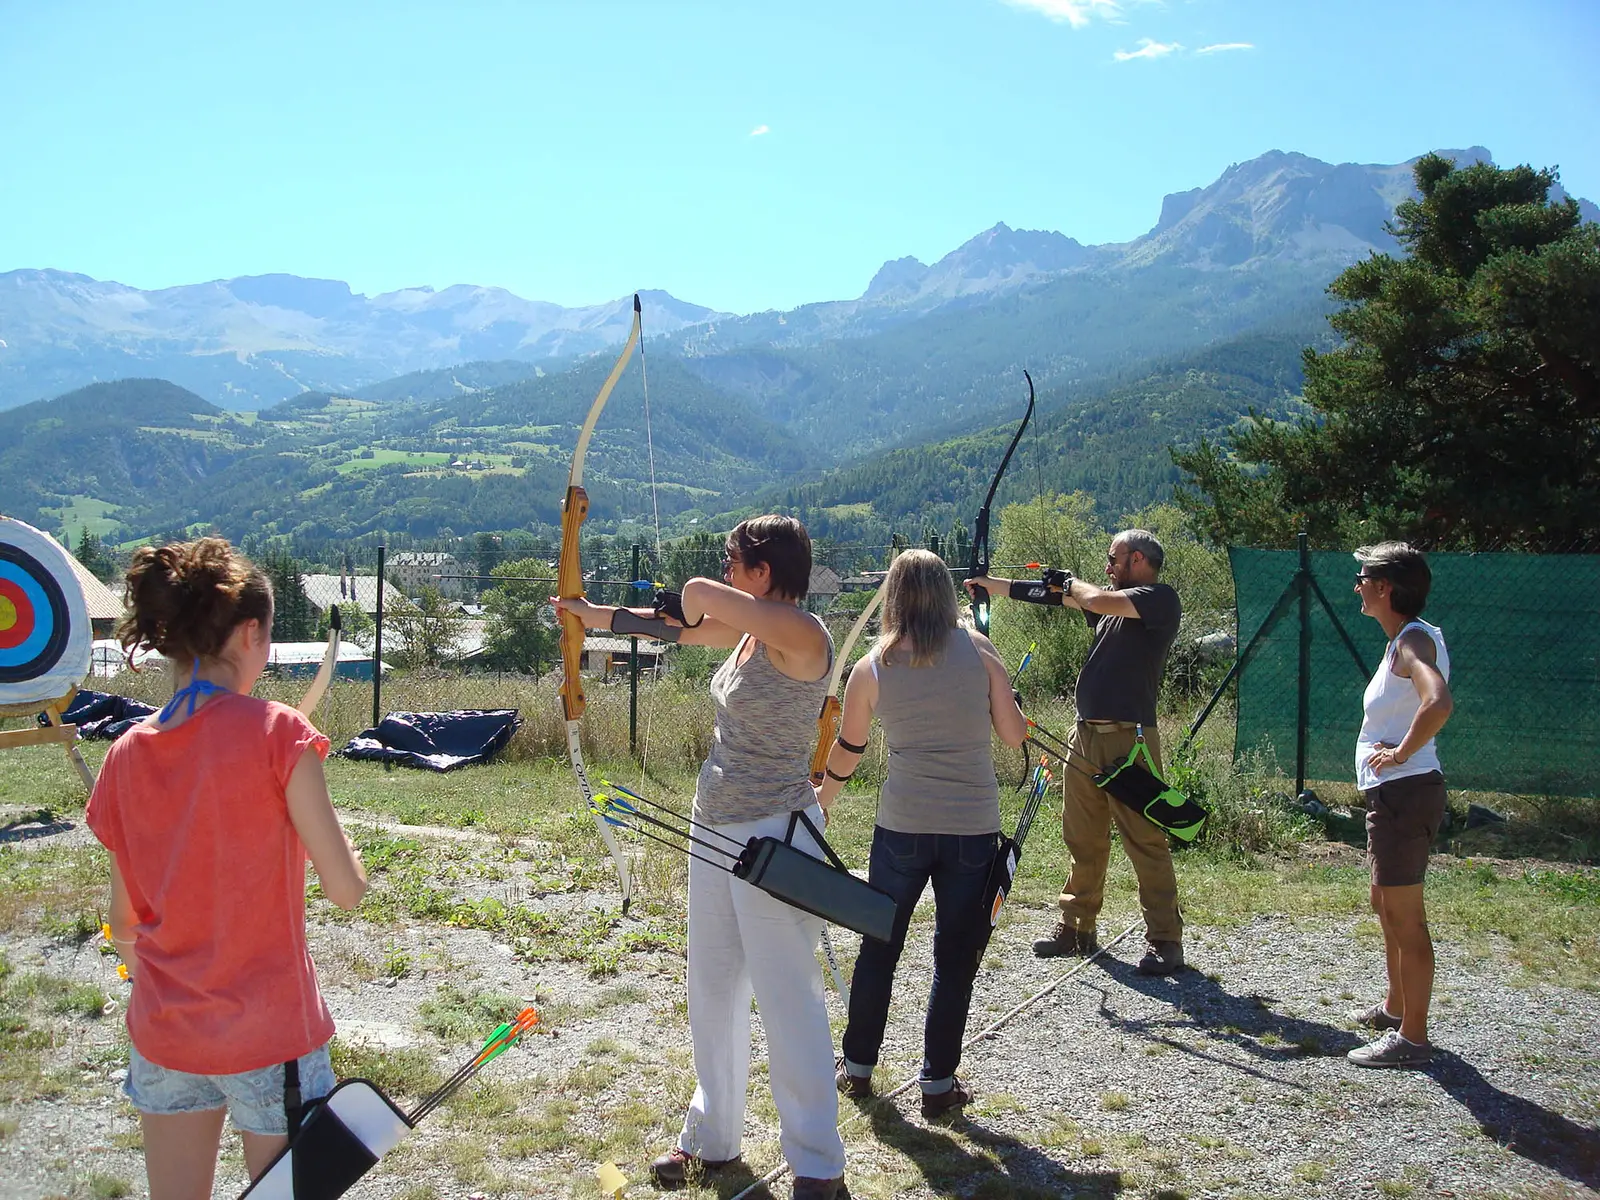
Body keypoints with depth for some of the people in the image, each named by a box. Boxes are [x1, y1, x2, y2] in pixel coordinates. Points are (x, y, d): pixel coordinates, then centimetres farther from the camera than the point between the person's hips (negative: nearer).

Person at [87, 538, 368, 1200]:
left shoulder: (126, 755, -1)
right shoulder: (274, 732, -16)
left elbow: (123, 924, 7)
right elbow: (346, 887, -16)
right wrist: (319, 811, 2)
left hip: (162, 1035, 5)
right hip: (270, 1033, -5)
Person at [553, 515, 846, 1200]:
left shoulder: (802, 636, -19)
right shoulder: (745, 630, 8)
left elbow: (698, 596, -30)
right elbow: (673, 626, 22)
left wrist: (690, 600, -7)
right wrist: (587, 612, 30)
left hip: (772, 840, -9)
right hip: (715, 833, 9)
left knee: (788, 1002, -2)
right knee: (712, 995, 17)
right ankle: (712, 1141, 33)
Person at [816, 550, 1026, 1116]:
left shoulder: (871, 667, -2)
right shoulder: (977, 650, -5)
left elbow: (847, 750, 9)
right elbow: (1014, 733, -3)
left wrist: (825, 793, 28)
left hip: (902, 825, 1)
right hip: (973, 826, -1)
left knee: (879, 947, 17)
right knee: (955, 957, 11)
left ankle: (857, 1067, 29)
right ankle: (938, 1083, 19)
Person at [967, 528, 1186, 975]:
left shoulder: (1161, 599, -6)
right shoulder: (1114, 601, 19)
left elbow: (1099, 600, -19)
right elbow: (1053, 596, 21)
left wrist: (1075, 584, 3)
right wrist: (988, 583, 21)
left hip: (1129, 739, -9)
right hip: (1086, 735, 9)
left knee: (1145, 840, -6)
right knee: (1082, 839, 13)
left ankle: (1166, 940, 2)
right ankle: (1077, 926, 23)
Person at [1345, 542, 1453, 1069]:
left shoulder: (1414, 640, -17)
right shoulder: (1406, 639, 13)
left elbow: (1438, 704, -36)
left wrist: (1401, 753, -23)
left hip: (1405, 792, -11)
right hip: (1392, 794, 11)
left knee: (1405, 917, -4)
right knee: (1386, 906, 23)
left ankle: (1412, 1038, 3)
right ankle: (1395, 1008, 37)